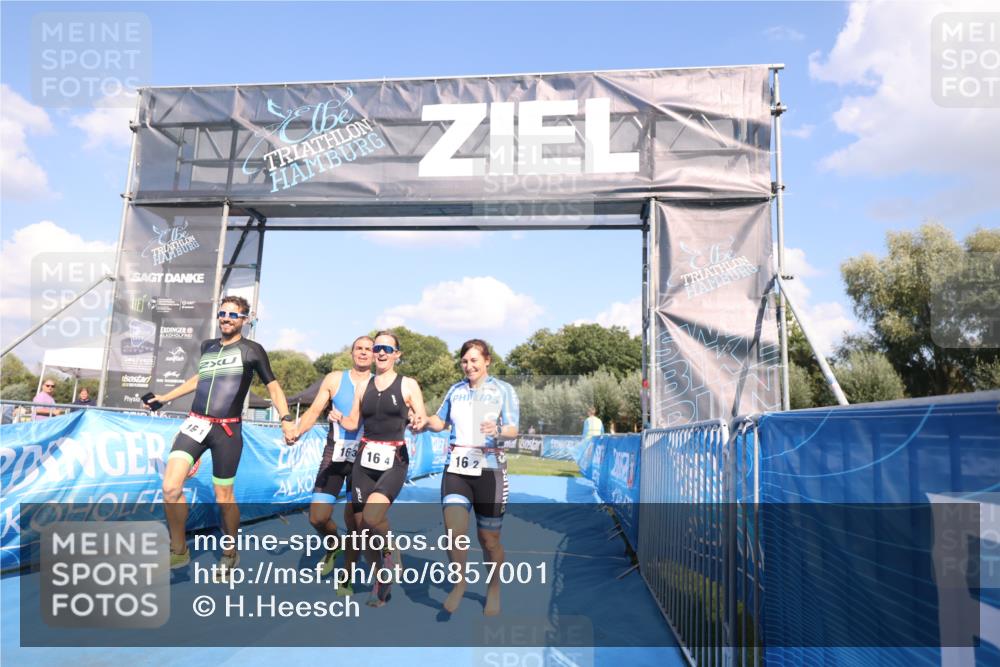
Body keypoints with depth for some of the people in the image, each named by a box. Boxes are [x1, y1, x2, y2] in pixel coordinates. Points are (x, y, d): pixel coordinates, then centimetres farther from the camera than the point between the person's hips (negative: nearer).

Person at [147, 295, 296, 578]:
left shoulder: (252, 350, 1)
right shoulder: (207, 346, 14)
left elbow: (273, 385, 3)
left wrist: (286, 419, -10)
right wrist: (166, 397, 36)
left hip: (227, 430, -4)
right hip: (195, 424, 4)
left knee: (224, 497, 3)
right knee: (170, 488, -11)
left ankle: (230, 554, 26)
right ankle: (179, 551, 10)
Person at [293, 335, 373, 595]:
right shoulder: (335, 379, 5)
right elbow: (314, 411, 2)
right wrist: (297, 431, -14)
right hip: (335, 454, 2)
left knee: (354, 520, -3)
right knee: (318, 517, 0)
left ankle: (346, 579, 17)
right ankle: (333, 545, 35)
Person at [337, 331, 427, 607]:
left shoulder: (408, 385, 1)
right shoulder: (363, 385, 11)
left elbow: (423, 419, -1)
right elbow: (353, 423, 13)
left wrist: (419, 423, -24)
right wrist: (339, 418, -8)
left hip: (394, 461, -4)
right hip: (364, 459, 4)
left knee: (372, 516, -26)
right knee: (361, 525, 5)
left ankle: (389, 554, 6)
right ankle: (379, 582, 26)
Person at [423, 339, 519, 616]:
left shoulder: (503, 390, 0)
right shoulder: (456, 390, 11)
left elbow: (513, 431, -8)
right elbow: (440, 422, 21)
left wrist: (498, 430, -30)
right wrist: (424, 419, -1)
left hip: (488, 469, -2)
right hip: (456, 468, 2)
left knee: (489, 538, 6)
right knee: (454, 531, -15)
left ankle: (494, 589, 32)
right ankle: (459, 582, 12)